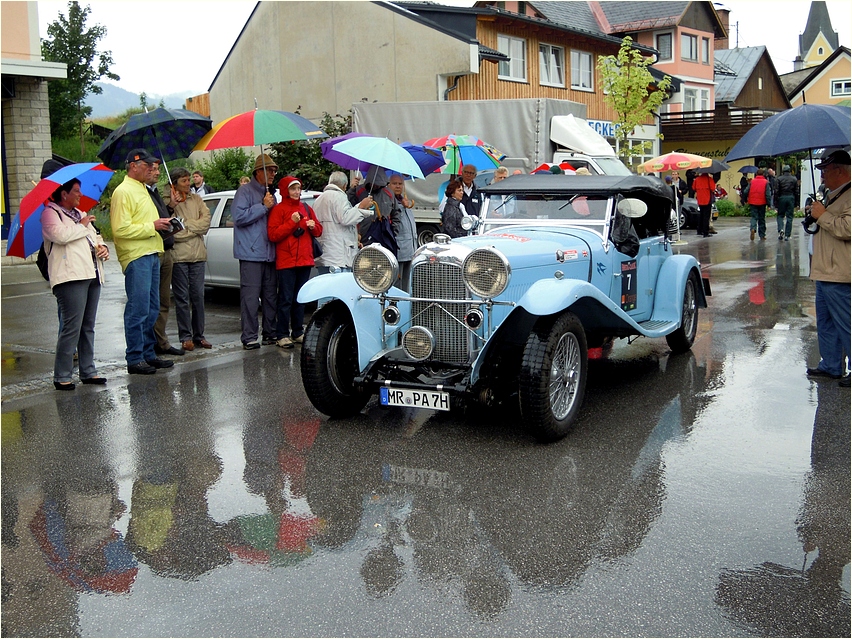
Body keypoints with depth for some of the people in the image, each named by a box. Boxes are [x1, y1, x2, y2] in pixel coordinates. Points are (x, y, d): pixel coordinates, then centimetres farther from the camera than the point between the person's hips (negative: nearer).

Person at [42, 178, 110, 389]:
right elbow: (61, 235, -18)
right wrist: (82, 226, -3)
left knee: (88, 326, 10)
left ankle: (88, 371, 16)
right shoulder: (50, 213, -1)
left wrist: (102, 247, 7)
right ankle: (61, 377, -7)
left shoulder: (79, 214, 25)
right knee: (72, 327, -12)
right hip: (70, 276, -9)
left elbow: (95, 236, 29)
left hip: (92, 275, 9)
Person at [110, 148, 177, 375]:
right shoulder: (123, 192, -10)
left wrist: (162, 224, 12)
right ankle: (134, 359, -2)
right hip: (136, 257, -10)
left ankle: (148, 354, 20)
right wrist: (152, 226, -15)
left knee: (152, 309, 12)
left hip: (151, 255, 10)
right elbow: (121, 229, -18)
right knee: (138, 310, -8)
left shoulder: (142, 189, 21)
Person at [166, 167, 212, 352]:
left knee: (198, 296, 7)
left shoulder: (196, 199, 12)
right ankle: (185, 337, 7)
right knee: (182, 298, 1)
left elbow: (206, 222, 1)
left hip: (198, 254, 4)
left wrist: (185, 226, -7)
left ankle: (198, 335, 14)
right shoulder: (168, 202, -4)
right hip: (178, 255, -4)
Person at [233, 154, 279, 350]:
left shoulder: (270, 195, 22)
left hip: (269, 253, 8)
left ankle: (271, 333, 17)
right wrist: (263, 207, -14)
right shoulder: (245, 191, -3)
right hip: (251, 253, -8)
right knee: (251, 295, -9)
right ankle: (249, 337, -7)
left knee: (271, 295, 10)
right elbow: (240, 217, -16)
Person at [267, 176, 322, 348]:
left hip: (305, 260, 6)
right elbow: (273, 235, -12)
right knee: (286, 299, -6)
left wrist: (313, 226, -3)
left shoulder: (306, 208, 15)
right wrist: (292, 222, -18)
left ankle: (298, 332, 19)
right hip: (286, 261, -6)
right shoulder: (278, 210, -3)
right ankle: (283, 335, -2)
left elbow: (318, 231, 19)